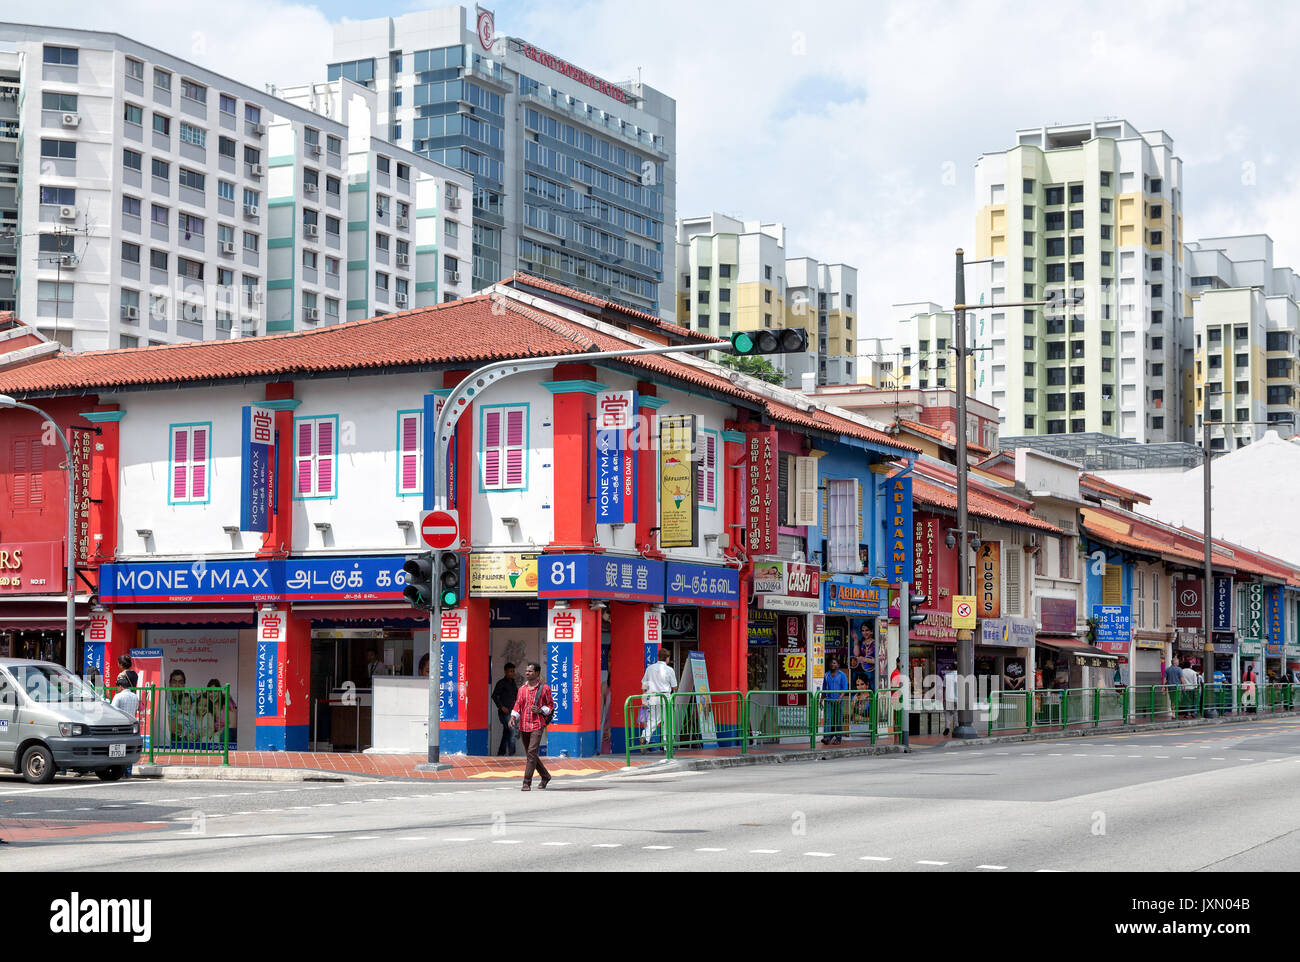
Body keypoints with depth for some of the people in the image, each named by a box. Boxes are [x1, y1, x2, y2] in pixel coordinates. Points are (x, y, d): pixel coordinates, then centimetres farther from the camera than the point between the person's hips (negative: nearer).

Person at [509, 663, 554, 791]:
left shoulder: (544, 688, -1)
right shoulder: (522, 689, 11)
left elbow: (551, 705, 5)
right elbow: (518, 705, 10)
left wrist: (540, 711, -14)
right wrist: (513, 717, -8)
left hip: (537, 725, -5)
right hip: (524, 726, 6)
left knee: (532, 753, -16)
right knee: (530, 755, 12)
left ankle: (527, 783, -16)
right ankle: (545, 776, 31)